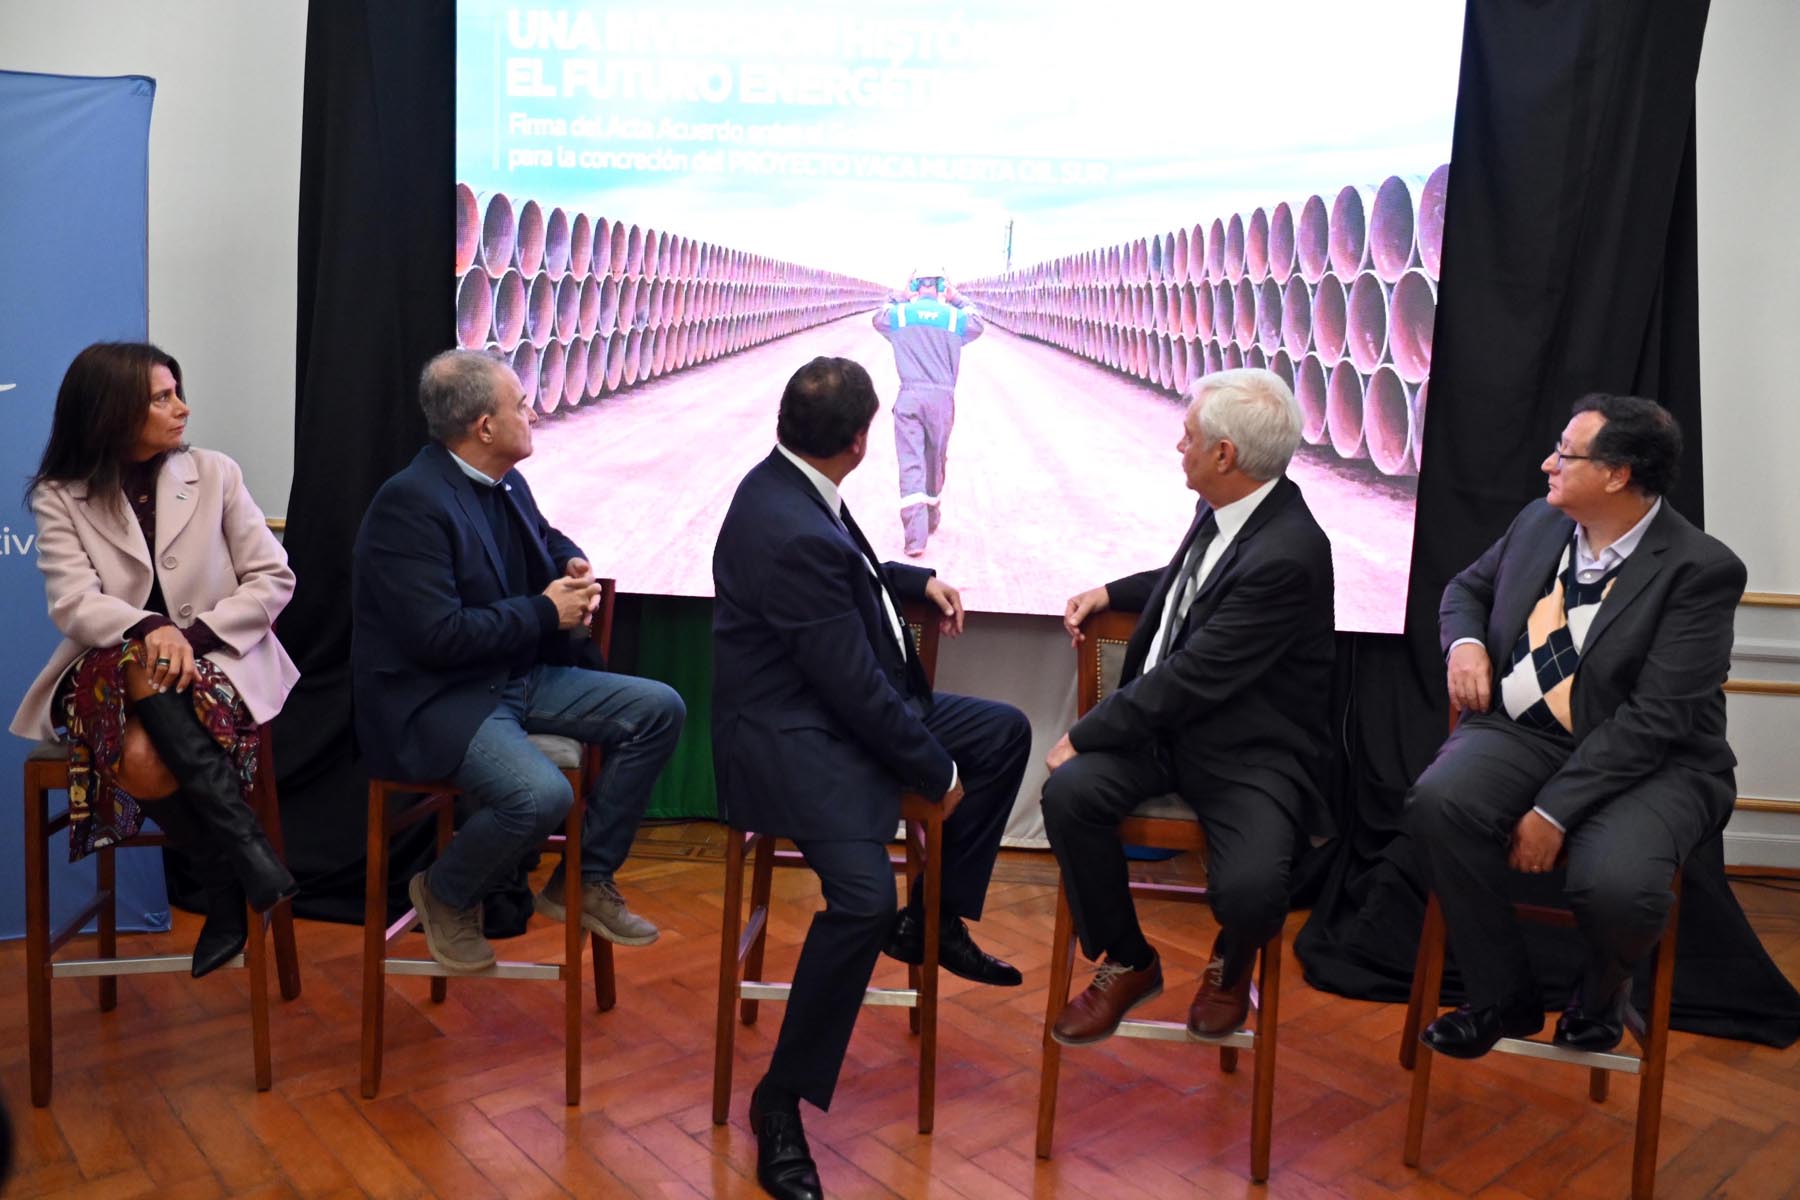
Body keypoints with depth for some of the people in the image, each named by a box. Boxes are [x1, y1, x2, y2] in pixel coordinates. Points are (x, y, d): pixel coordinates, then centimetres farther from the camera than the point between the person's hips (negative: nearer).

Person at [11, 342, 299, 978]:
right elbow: (75, 604, -10)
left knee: (149, 760, -31)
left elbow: (273, 579, -1)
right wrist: (151, 631, -32)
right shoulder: (59, 497, 4)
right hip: (110, 673, 1)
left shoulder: (214, 473, 5)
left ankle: (225, 892, -16)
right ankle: (246, 851, -23)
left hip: (218, 661, 0)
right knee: (138, 761, -34)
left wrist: (195, 635, -16)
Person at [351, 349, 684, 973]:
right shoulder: (409, 502, -19)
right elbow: (438, 636, -25)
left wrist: (574, 567, 3)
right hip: (433, 700, -9)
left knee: (658, 709, -2)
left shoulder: (506, 483, 6)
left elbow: (548, 540, 27)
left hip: (517, 677, 9)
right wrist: (546, 612, -16)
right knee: (541, 794, -33)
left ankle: (585, 880, 9)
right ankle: (445, 894, 2)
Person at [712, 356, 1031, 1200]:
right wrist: (935, 771, -12)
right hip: (788, 736, -11)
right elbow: (857, 687, -24)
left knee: (1004, 733, 15)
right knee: (864, 897, -30)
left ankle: (934, 919, 26)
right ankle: (782, 1099, -9)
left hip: (841, 706, 11)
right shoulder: (790, 535, -28)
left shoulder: (788, 483, 2)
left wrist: (918, 581, 11)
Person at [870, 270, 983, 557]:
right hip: (942, 398, 1)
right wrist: (957, 301, 33)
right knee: (936, 462, 17)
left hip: (909, 398, -1)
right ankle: (932, 520, 35)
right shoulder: (955, 317, 3)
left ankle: (915, 537, -18)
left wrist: (900, 298, 35)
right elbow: (977, 325, 26)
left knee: (911, 464, -6)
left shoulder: (900, 314, 3)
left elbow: (878, 318, 27)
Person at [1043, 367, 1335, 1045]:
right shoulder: (1221, 509, 1)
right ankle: (1127, 962, 7)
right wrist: (1108, 593, 11)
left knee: (1247, 892, -28)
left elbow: (1193, 677, -24)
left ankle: (1232, 964, 14)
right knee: (1069, 792, -18)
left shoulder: (1288, 553, -24)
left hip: (1250, 752, -7)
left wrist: (1084, 735, -16)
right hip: (1168, 721, 7)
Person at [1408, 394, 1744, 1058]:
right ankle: (1503, 997, -5)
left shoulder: (1702, 569, -13)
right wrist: (1464, 642, -2)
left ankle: (1601, 994, 8)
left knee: (1614, 885, -33)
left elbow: (1656, 719, -19)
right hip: (1521, 733, 5)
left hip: (1649, 762, -4)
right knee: (1436, 803, -28)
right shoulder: (1540, 521, 5)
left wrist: (1554, 811, -23)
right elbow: (1468, 586, 23)